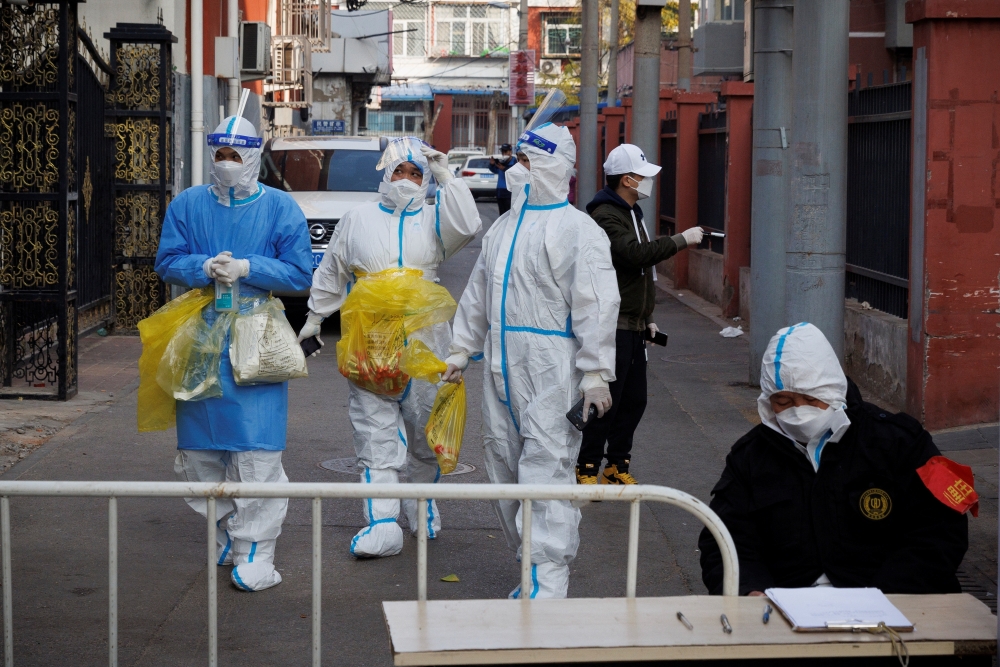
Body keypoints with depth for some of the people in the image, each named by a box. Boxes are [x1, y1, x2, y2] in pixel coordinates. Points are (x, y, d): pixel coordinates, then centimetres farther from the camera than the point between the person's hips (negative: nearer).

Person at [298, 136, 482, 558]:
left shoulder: (433, 219, 9)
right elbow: (331, 274, 20)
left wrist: (446, 179, -11)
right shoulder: (358, 220, 12)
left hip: (424, 344, 0)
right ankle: (382, 524, -10)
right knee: (376, 435, -6)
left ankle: (421, 500, 31)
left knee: (427, 431, 9)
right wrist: (314, 318, 22)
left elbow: (467, 227, -13)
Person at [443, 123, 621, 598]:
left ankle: (547, 586, -11)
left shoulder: (577, 229, -7)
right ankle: (530, 569, 23)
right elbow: (477, 295, 24)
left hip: (551, 375, -8)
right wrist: (461, 351, 21)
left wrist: (596, 374, -17)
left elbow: (596, 307, -12)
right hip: (502, 369, 8)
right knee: (505, 471, 11)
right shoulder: (503, 227, 17)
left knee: (546, 473, -11)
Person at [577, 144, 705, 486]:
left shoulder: (633, 213, 19)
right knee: (607, 401, -8)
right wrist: (681, 240, -21)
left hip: (634, 327, 10)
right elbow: (636, 253, -29)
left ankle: (617, 466, 20)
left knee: (634, 400, 11)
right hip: (613, 326, -10)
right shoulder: (606, 216, -14)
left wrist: (648, 317, 24)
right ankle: (587, 469, 0)